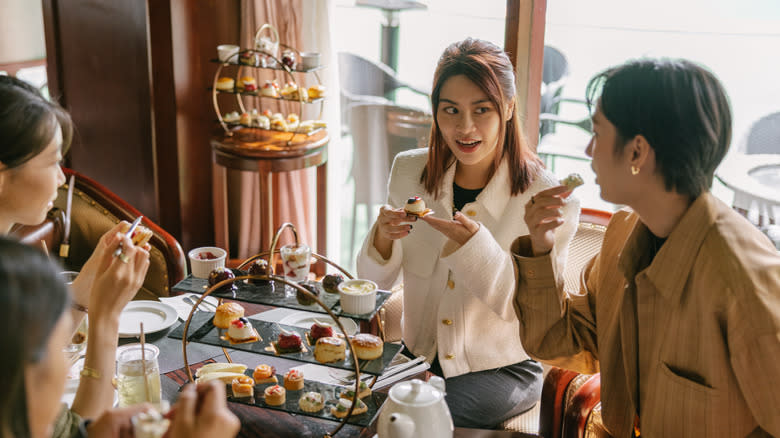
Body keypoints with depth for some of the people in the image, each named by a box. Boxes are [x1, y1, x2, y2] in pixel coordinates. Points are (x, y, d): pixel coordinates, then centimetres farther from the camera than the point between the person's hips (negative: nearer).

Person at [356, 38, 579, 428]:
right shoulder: (409, 171, -3)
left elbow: (523, 307, -15)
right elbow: (377, 282, 1)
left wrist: (474, 244, -32)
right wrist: (383, 237, -22)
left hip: (502, 368, -3)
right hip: (419, 357, 4)